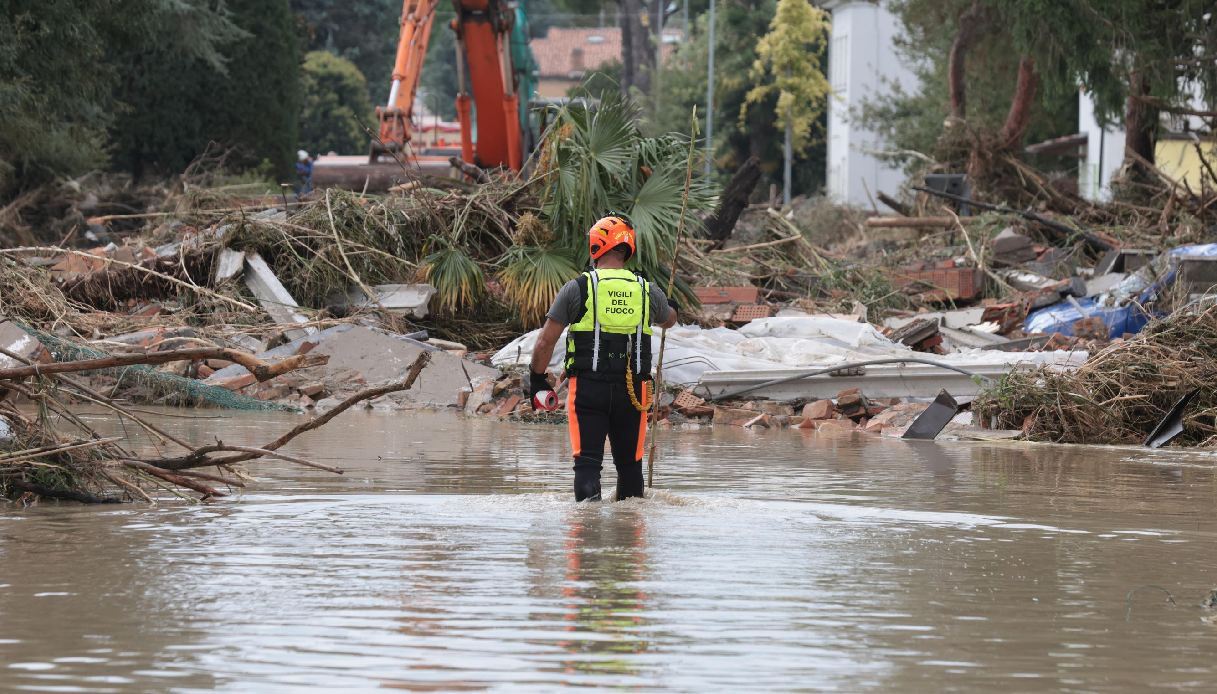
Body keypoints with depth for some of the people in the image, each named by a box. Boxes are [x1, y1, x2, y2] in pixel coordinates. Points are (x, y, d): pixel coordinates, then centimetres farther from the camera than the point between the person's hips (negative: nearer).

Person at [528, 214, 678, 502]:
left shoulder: (577, 288, -4)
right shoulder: (647, 291, 5)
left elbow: (546, 341, -3)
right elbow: (668, 321, 30)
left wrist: (537, 378, 12)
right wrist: (672, 309, 54)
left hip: (588, 388, -2)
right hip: (632, 390, 2)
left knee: (587, 460, -5)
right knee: (630, 463, 15)